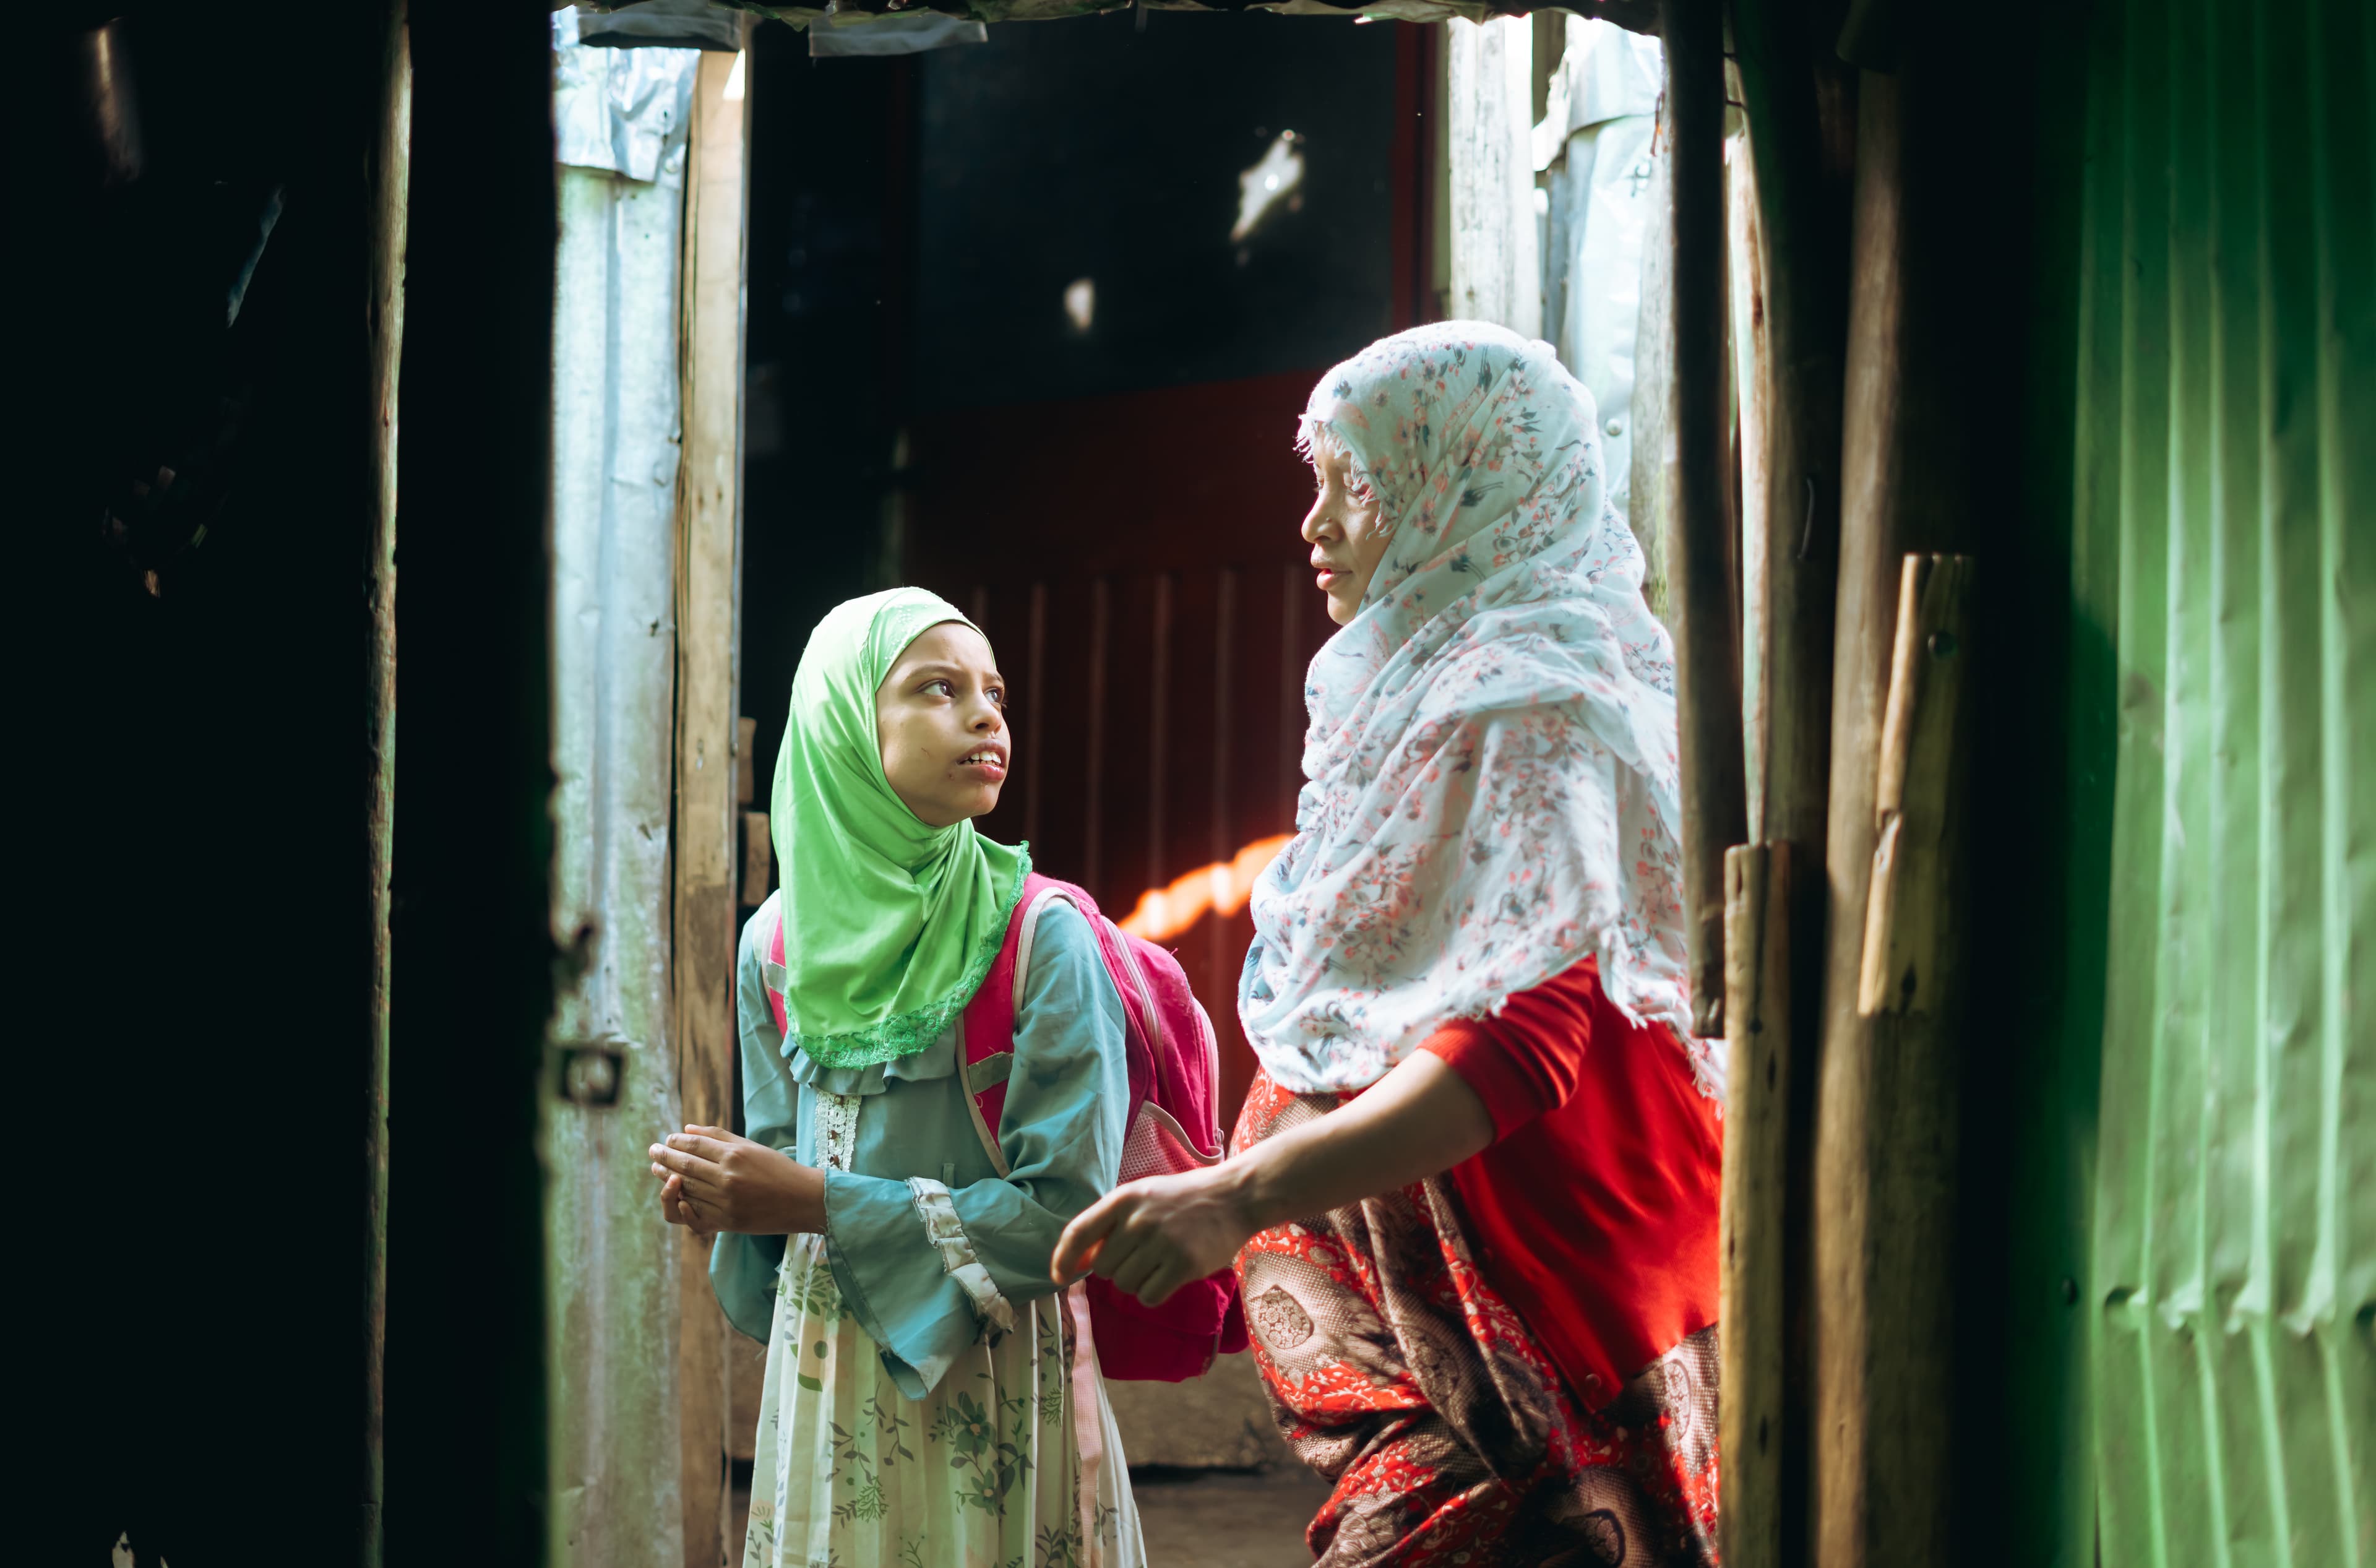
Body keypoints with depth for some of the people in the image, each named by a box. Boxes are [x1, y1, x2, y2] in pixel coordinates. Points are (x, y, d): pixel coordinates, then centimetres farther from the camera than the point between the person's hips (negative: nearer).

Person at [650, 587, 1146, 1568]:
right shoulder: (780, 942, 3)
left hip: (989, 1386, -4)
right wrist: (730, 1200, -9)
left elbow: (1066, 1208, -16)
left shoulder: (1043, 938, -11)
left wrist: (818, 1202, -17)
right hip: (824, 1377, 4)